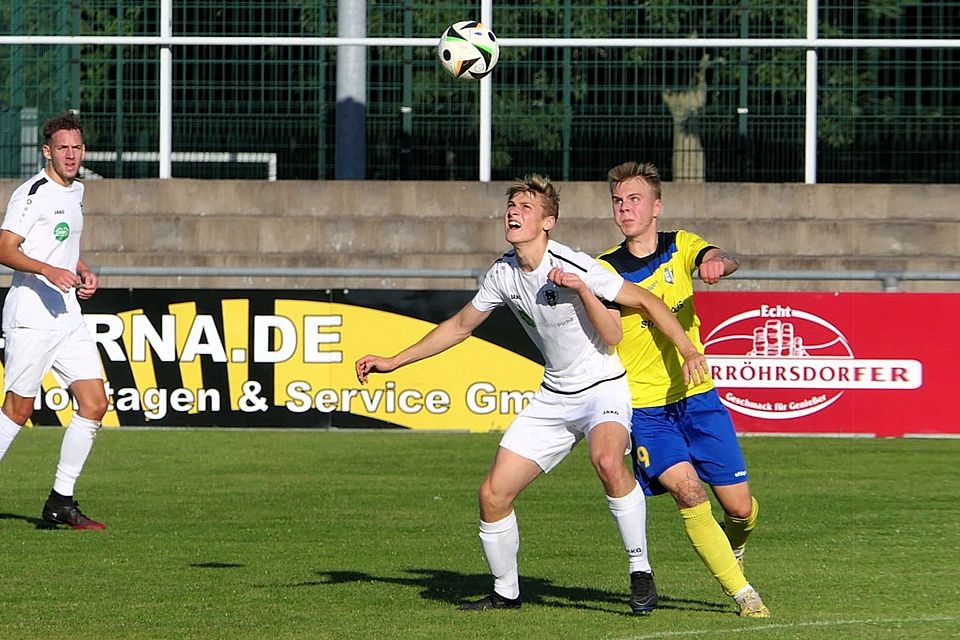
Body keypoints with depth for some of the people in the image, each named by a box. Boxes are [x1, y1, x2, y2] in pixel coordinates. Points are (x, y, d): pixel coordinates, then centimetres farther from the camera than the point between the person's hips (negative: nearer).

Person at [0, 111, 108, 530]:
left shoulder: (76, 191, 17)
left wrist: (83, 271, 13)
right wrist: (49, 271, -30)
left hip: (68, 316, 8)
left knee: (94, 404, -1)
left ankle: (60, 503, 4)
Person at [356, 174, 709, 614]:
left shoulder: (575, 267, -20)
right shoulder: (503, 274, 0)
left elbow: (647, 302, -11)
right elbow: (459, 326, 16)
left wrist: (687, 350, -27)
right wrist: (393, 361, 16)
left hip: (602, 388, -6)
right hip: (554, 396, 6)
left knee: (608, 461, -38)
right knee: (493, 494, -1)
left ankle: (640, 570, -24)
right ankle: (505, 593, 20)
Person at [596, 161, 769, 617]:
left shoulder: (680, 247, 3)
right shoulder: (604, 269, -2)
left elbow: (724, 260, -18)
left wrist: (719, 264, -43)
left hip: (697, 396, 2)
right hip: (642, 406, -2)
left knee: (740, 509, 1)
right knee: (688, 490, -24)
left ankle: (732, 551, 38)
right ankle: (742, 593, -13)